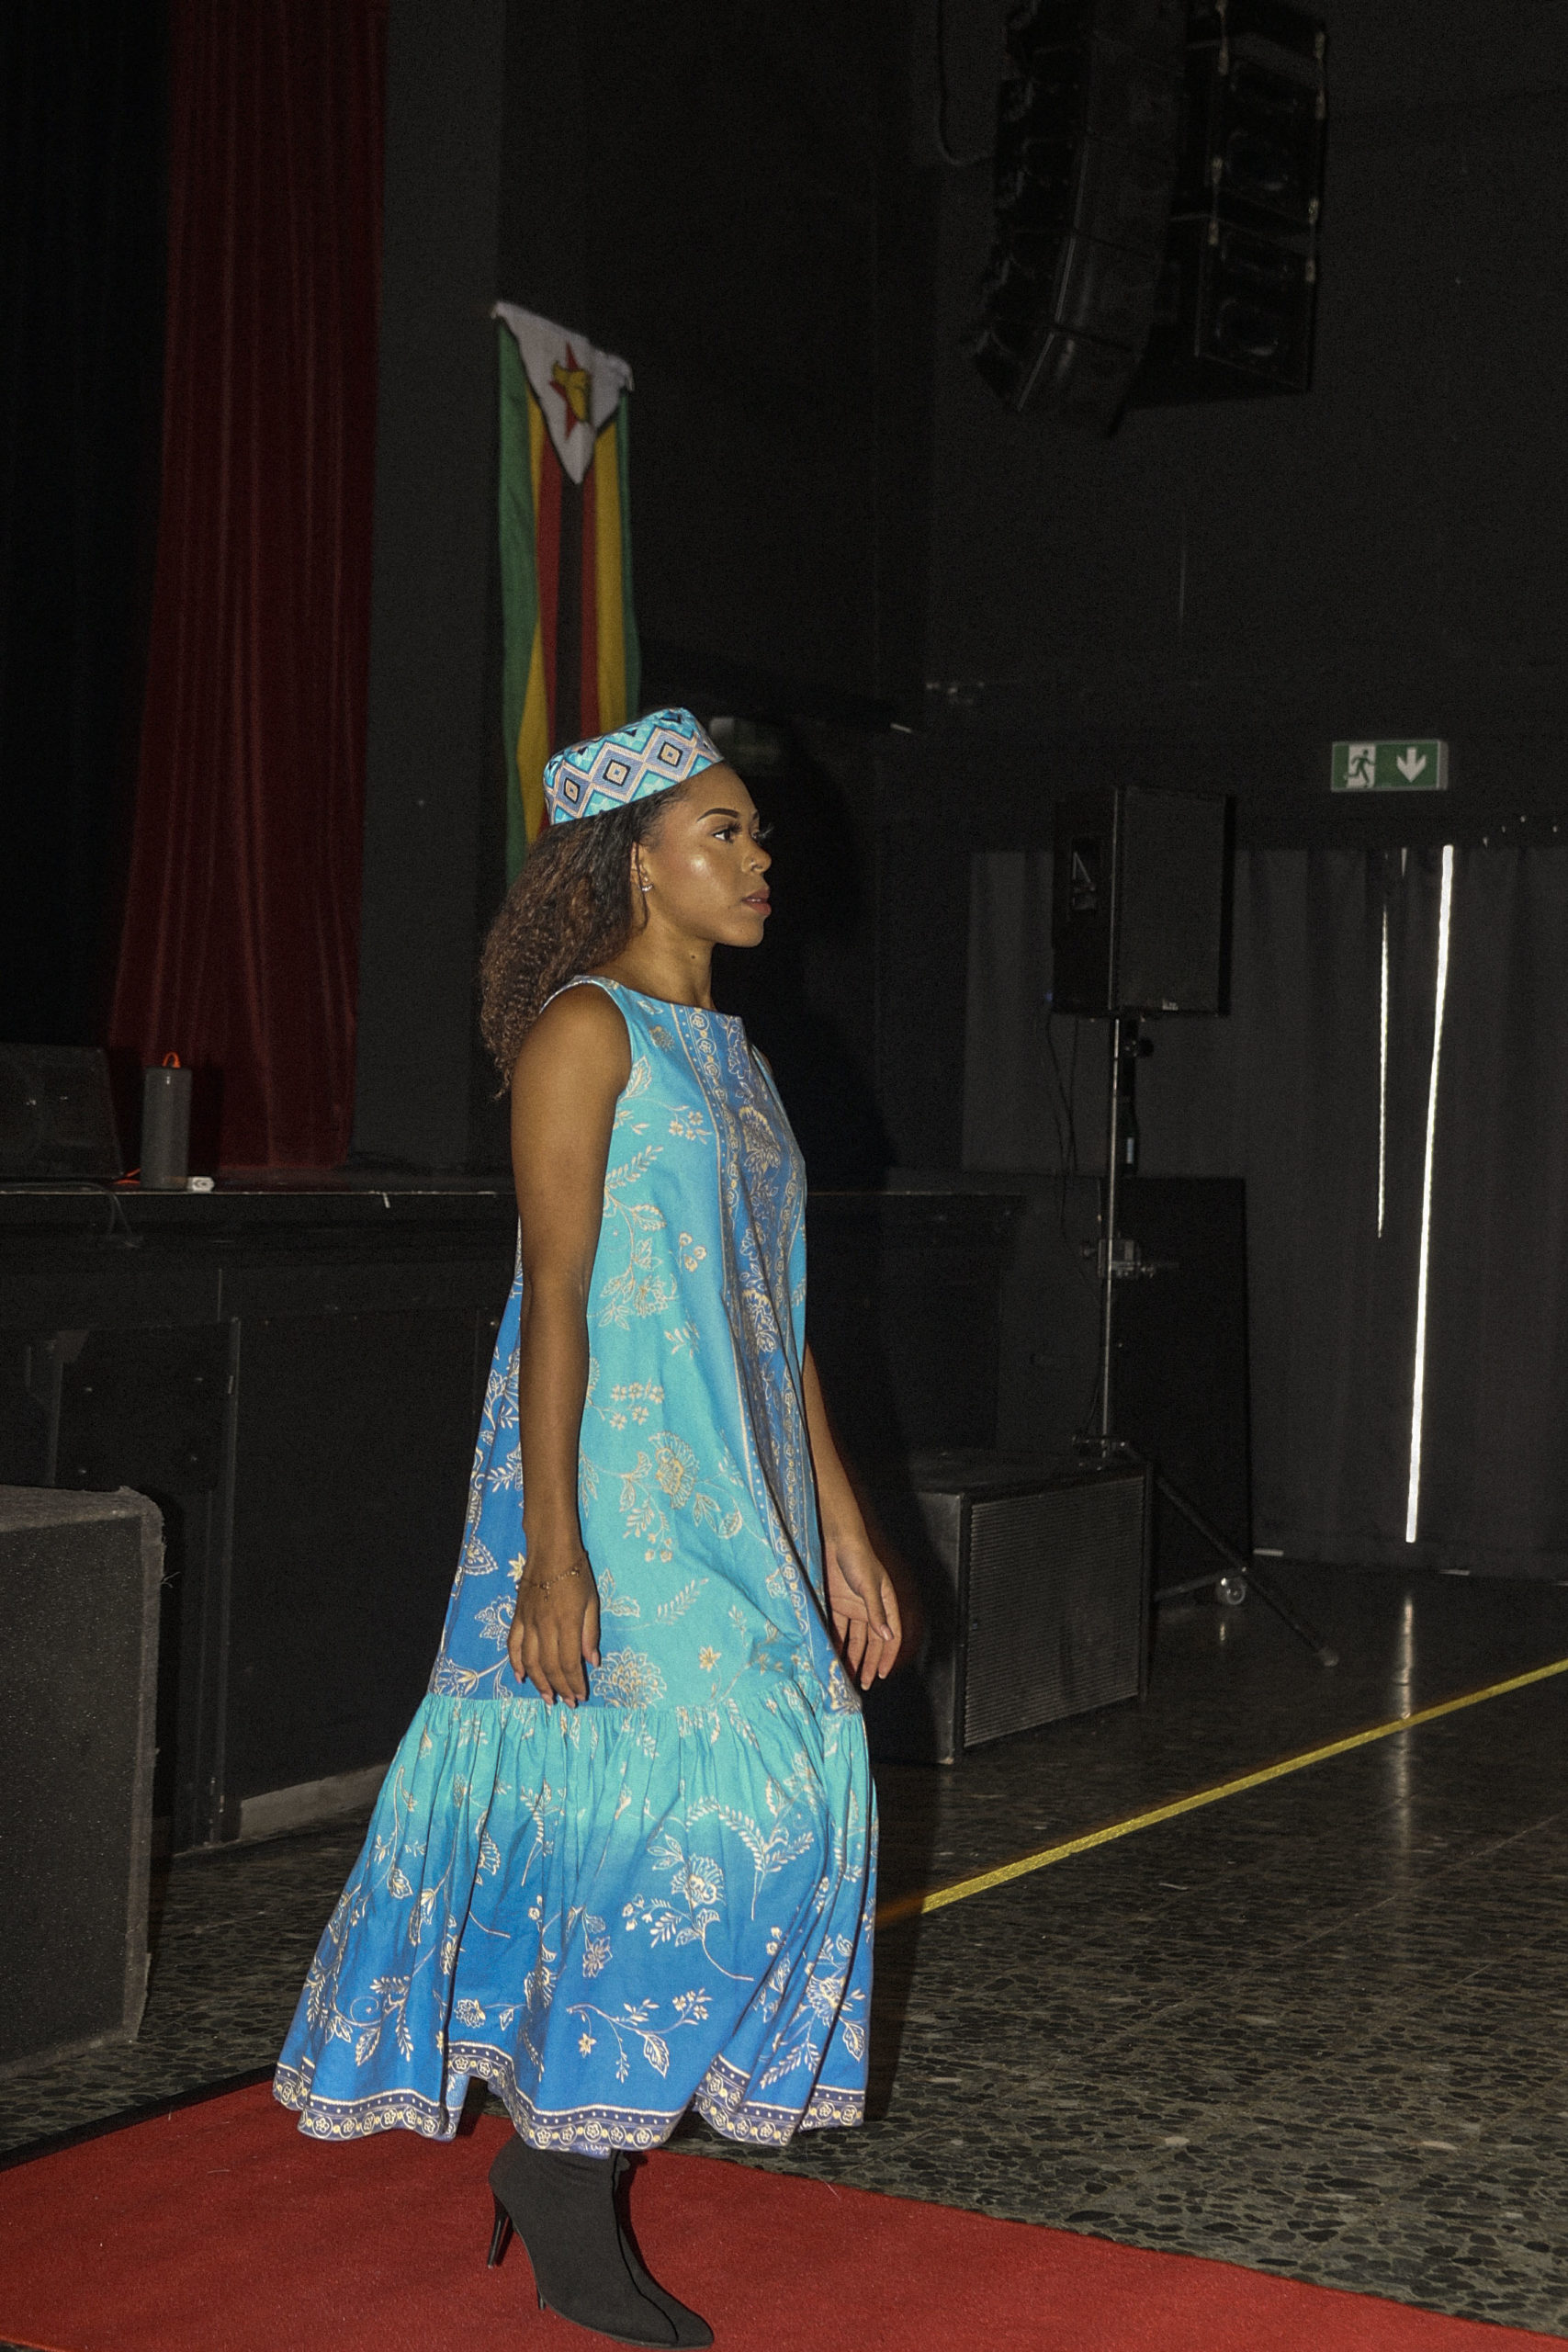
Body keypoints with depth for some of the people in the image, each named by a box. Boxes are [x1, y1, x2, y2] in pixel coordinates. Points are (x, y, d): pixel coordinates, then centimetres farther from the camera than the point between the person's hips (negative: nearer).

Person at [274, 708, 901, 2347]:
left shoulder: (723, 1051, 17)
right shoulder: (587, 1030, -8)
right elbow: (555, 1297, -15)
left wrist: (841, 1533, 17)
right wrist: (550, 1552, -21)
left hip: (729, 1497, 8)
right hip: (614, 1488, -8)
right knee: (693, 1807, -12)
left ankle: (562, 2136, 20)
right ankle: (564, 2168, 2)